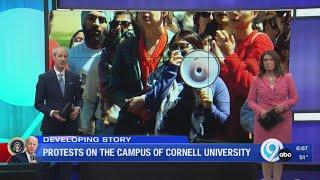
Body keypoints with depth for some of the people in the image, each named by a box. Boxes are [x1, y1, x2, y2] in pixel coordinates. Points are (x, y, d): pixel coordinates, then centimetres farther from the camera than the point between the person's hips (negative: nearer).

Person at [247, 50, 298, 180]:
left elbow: (294, 98, 4)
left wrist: (284, 106, -15)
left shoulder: (287, 77, 2)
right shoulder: (256, 79, 1)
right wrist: (259, 110, -15)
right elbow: (251, 100, 3)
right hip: (263, 120, 0)